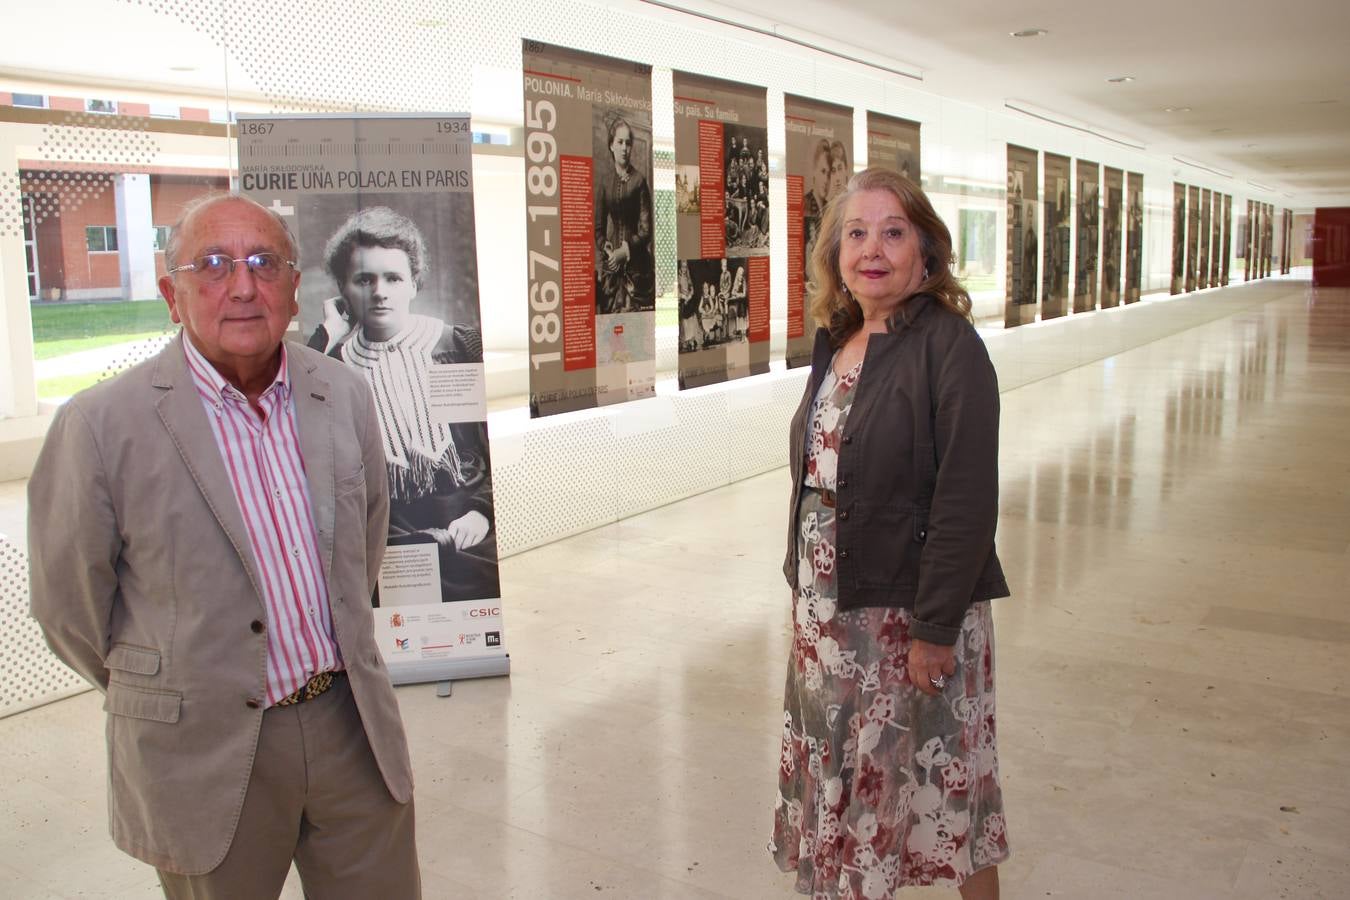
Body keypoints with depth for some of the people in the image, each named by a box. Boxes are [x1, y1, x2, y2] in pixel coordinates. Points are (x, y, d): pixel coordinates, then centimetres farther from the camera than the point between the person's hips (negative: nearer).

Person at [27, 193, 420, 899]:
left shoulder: (345, 396, 1)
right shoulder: (101, 425, -14)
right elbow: (69, 608, -3)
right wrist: (166, 698, 9)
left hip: (354, 724, 4)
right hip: (206, 756, -3)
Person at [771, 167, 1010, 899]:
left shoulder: (948, 345, -16)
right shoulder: (835, 343, 6)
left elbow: (968, 502, -19)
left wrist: (935, 629, -20)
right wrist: (804, 589, 11)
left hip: (913, 609, -7)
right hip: (829, 607, 7)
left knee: (941, 776, 9)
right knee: (844, 766, 19)